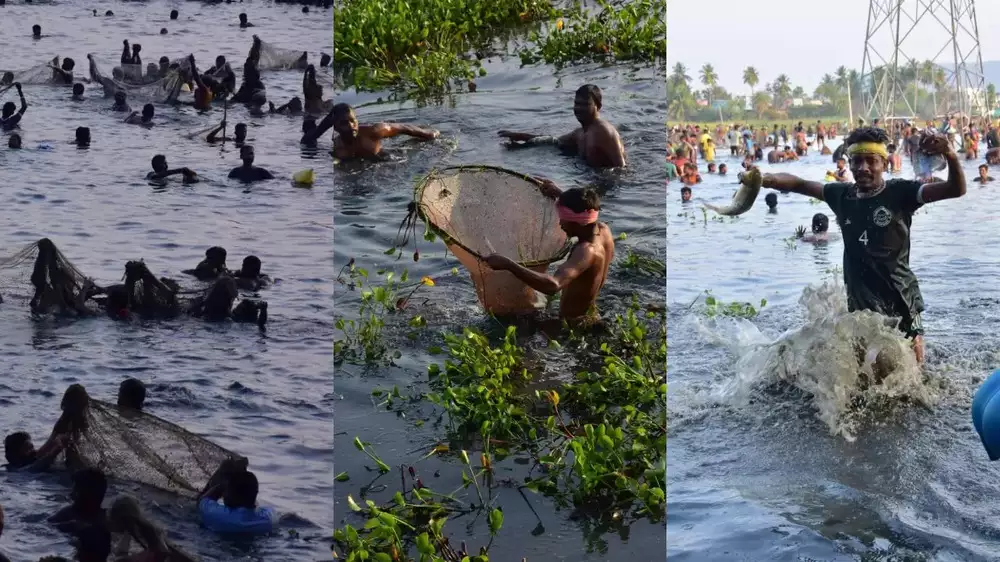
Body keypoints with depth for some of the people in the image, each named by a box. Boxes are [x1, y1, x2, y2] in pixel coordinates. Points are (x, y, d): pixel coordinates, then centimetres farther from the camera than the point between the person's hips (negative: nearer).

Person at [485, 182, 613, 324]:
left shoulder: (587, 251, -33)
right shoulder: (604, 230, -7)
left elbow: (553, 285, -50)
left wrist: (509, 265, -49)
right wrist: (560, 195, 20)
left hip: (573, 324, -10)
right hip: (589, 316, 10)